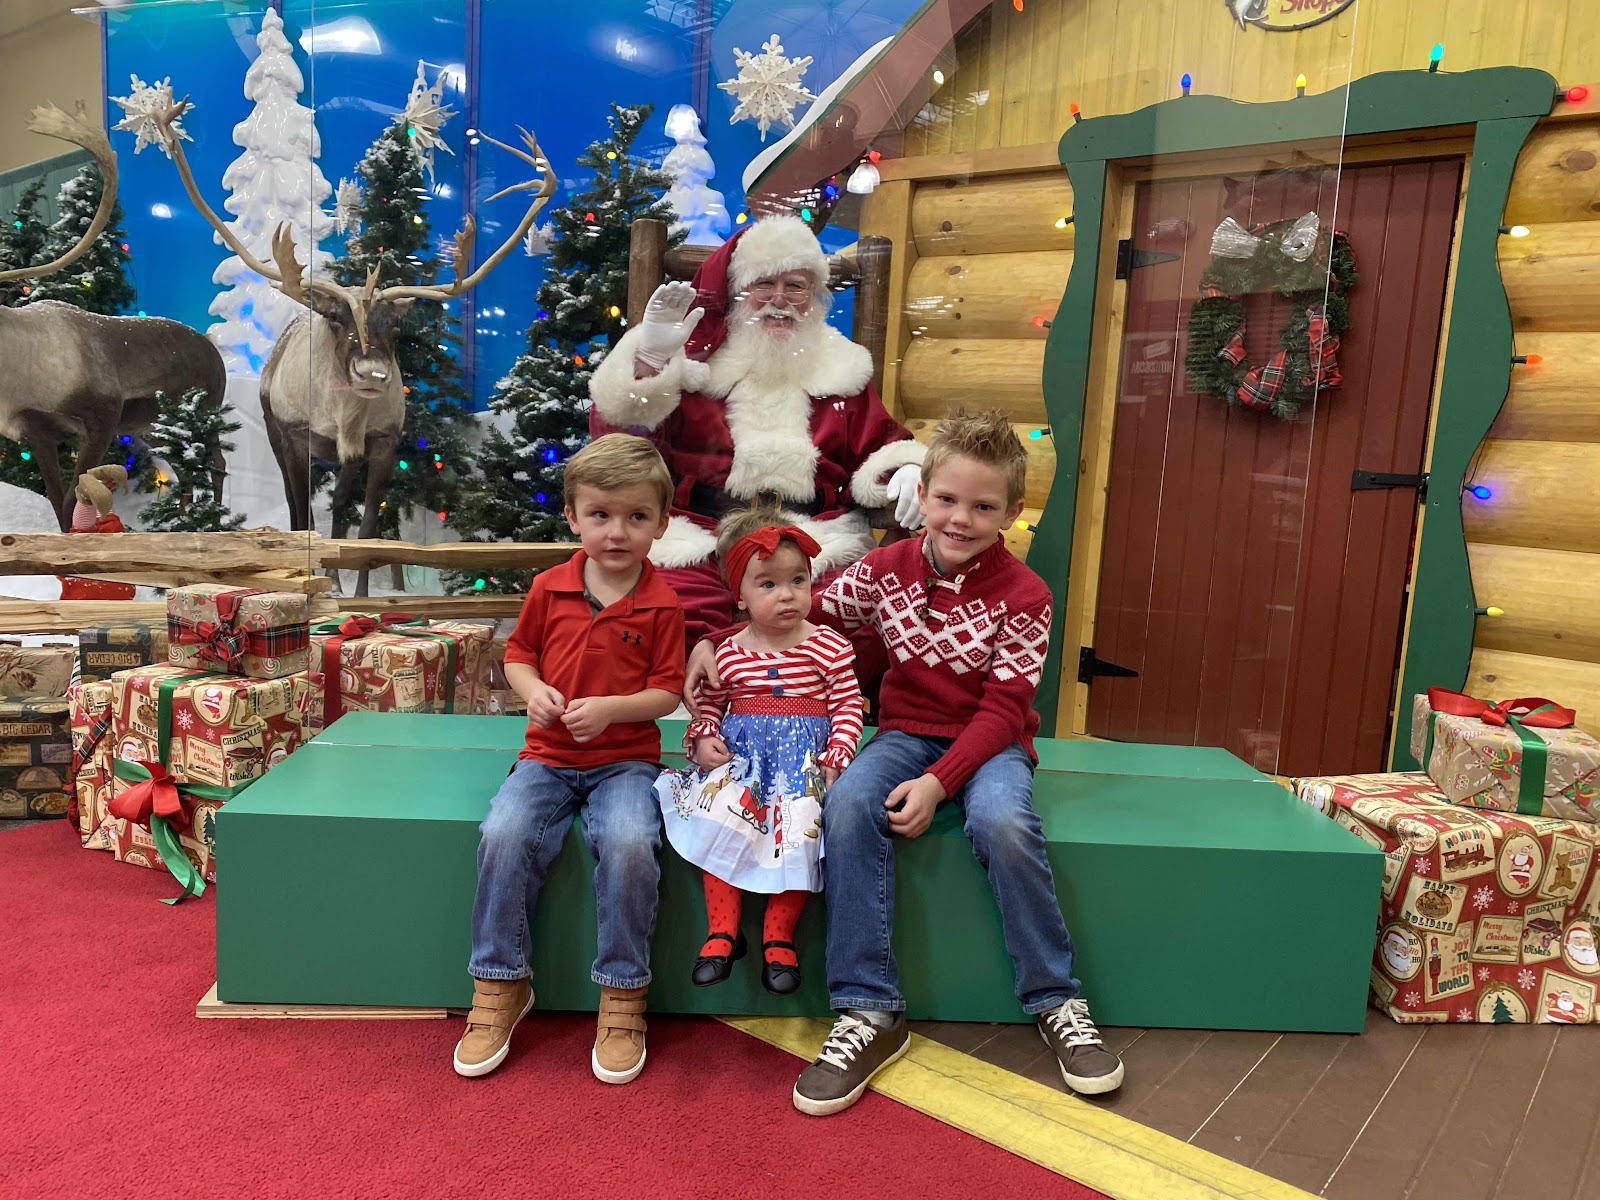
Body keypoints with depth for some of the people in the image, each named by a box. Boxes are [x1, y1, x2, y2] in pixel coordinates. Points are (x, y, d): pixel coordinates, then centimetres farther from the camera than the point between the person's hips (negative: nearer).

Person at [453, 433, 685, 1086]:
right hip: (548, 755, 2)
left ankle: (622, 997, -8)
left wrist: (609, 708, -19)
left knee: (629, 844, -30)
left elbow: (667, 692, -2)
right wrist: (533, 690, -7)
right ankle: (499, 987, -2)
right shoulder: (549, 588, 3)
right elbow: (517, 654, 15)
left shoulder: (662, 604, -4)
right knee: (504, 836, -24)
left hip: (626, 759, -2)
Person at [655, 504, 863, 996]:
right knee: (718, 820, -21)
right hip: (738, 751, 2)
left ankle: (778, 936, -4)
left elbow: (848, 706, -1)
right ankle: (723, 929, -7)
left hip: (801, 753, -1)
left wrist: (835, 759, -13)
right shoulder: (727, 654, 4)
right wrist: (702, 740, -7)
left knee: (796, 827, -22)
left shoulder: (830, 647, -1)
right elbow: (707, 706, 13)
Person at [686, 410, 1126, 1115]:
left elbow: (1002, 710, -12)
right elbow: (808, 615, 9)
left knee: (1003, 824, -35)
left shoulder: (1022, 595, -8)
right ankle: (869, 1013, -21)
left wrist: (938, 783, -25)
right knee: (848, 804, -30)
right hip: (907, 732, 2)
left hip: (990, 743, -2)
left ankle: (1056, 1003, -11)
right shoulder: (887, 569, 0)